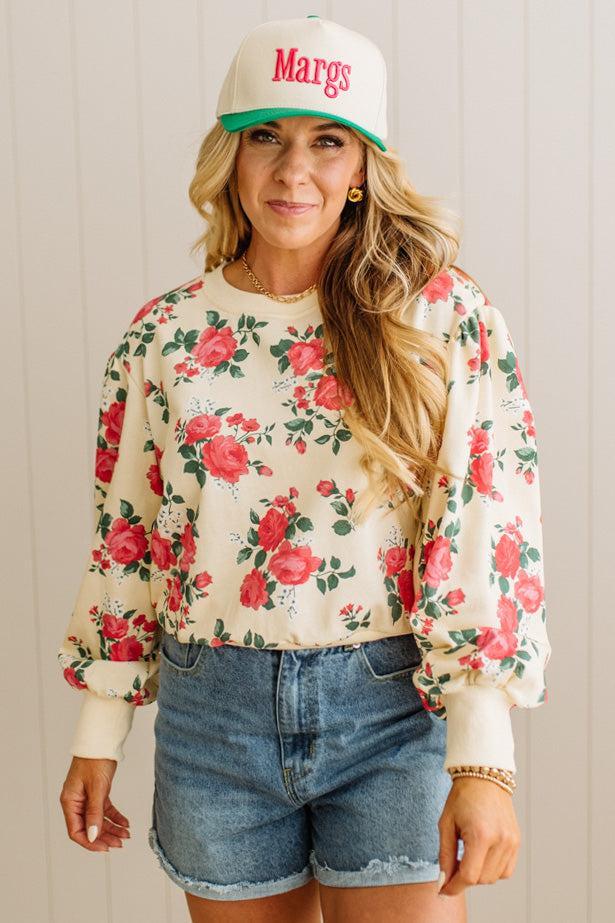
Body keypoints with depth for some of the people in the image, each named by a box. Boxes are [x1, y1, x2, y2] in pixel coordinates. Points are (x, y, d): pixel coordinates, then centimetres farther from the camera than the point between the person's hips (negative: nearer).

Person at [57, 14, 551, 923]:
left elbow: (484, 536, -10)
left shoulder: (445, 319, -6)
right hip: (214, 717, 3)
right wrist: (98, 737, 10)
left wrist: (483, 761, -15)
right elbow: (126, 539, 8)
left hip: (395, 711, -2)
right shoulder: (163, 335, 3)